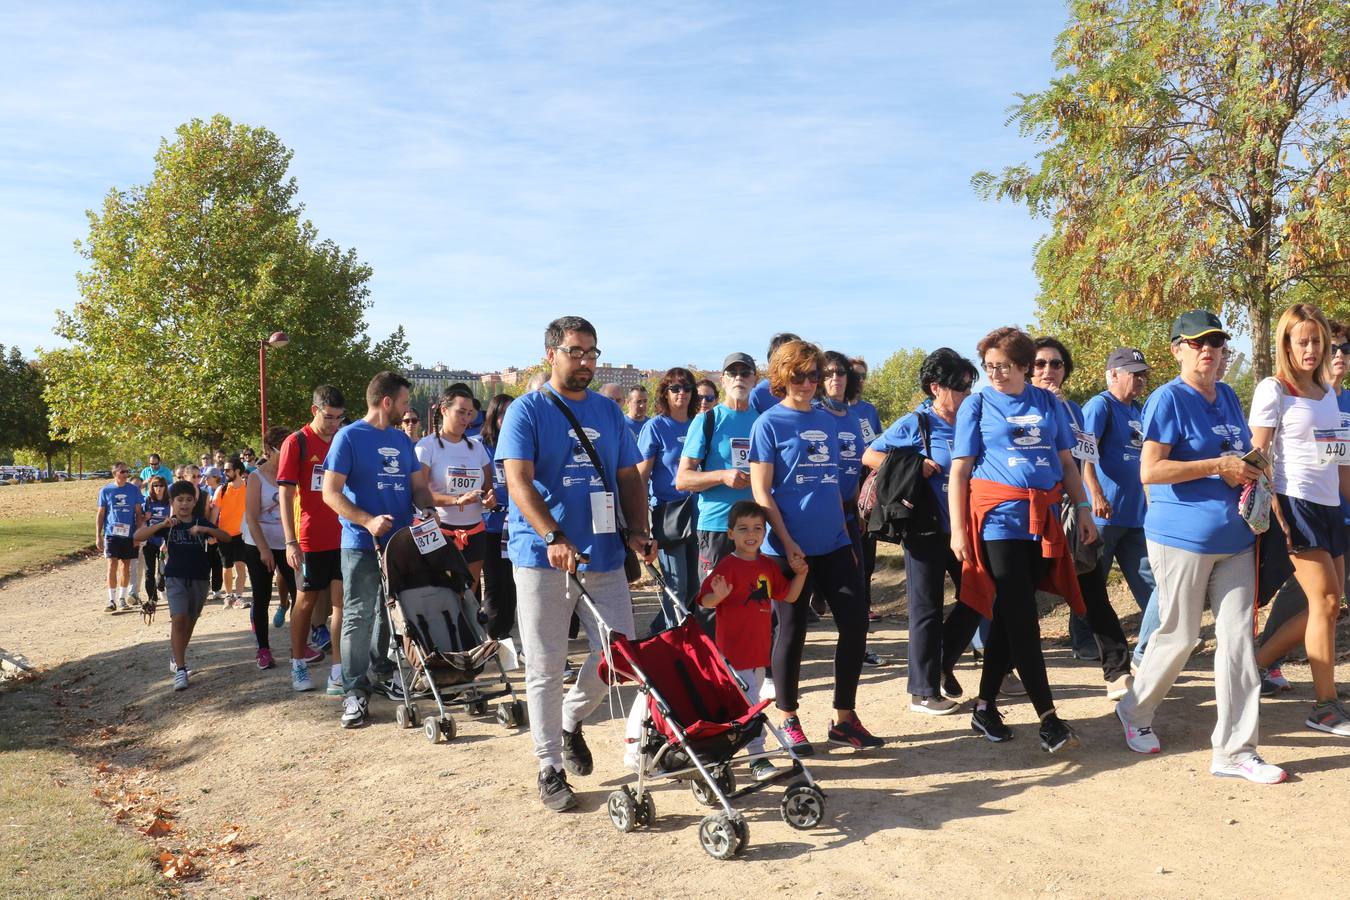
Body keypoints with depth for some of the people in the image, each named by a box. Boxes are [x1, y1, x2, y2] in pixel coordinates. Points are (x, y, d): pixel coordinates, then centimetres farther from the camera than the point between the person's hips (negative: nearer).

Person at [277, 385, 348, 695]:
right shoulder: (296, 443, -4)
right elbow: (285, 494, -7)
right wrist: (290, 542, -13)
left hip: (343, 537, 3)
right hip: (311, 539, -3)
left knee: (341, 601, -1)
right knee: (306, 601, 10)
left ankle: (338, 674, 2)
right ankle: (298, 664, 26)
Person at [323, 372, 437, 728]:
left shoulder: (402, 440, 13)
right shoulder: (349, 437, -6)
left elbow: (418, 485, 18)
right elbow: (331, 492, -10)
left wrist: (428, 508, -5)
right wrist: (367, 521, -22)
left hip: (401, 541, 6)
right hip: (362, 544, -6)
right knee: (358, 616, -5)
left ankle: (385, 669, 32)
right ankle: (354, 692, 0)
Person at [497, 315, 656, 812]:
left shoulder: (609, 412, 14)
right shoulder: (527, 411, -2)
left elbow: (629, 478, 16)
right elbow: (519, 481, -12)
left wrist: (638, 531, 0)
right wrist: (554, 537, -26)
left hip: (604, 555, 5)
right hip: (543, 557, -4)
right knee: (545, 669, 3)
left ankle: (570, 720, 32)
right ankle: (550, 769, 17)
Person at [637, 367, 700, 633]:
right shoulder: (655, 426, -4)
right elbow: (640, 476, -6)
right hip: (667, 511, -6)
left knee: (694, 584, 10)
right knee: (677, 585, -3)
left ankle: (659, 630, 27)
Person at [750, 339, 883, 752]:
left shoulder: (826, 420, 13)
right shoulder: (769, 423, -4)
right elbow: (761, 492, -9)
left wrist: (845, 534, 15)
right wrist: (787, 543, -15)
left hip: (833, 545, 6)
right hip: (790, 548, -6)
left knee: (855, 623, 3)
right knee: (792, 631, 3)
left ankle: (844, 719, 18)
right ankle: (789, 722, 20)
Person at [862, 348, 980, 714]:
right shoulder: (914, 424, -8)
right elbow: (870, 456, -6)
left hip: (963, 528, 6)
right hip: (926, 530, -5)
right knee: (927, 610, 2)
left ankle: (943, 664, 33)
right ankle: (923, 691, 14)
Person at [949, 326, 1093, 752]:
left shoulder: (1048, 403, 12)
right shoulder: (977, 405, 2)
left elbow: (1066, 463, 16)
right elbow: (959, 473, -1)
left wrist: (1084, 511, 8)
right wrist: (958, 530, -8)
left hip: (1044, 520, 4)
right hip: (999, 519, -4)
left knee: (1009, 614, 8)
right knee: (1022, 617, -7)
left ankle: (985, 706, 19)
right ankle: (1048, 717, -5)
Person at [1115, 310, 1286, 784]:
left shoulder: (1228, 396, 13)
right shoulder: (1168, 399, -9)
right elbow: (1150, 470, -16)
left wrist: (1247, 472, 3)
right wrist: (1219, 466, -18)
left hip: (1234, 536, 7)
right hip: (1182, 536, -6)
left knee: (1238, 637, 3)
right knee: (1179, 636, 4)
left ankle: (1235, 750, 11)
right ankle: (1135, 713, 29)